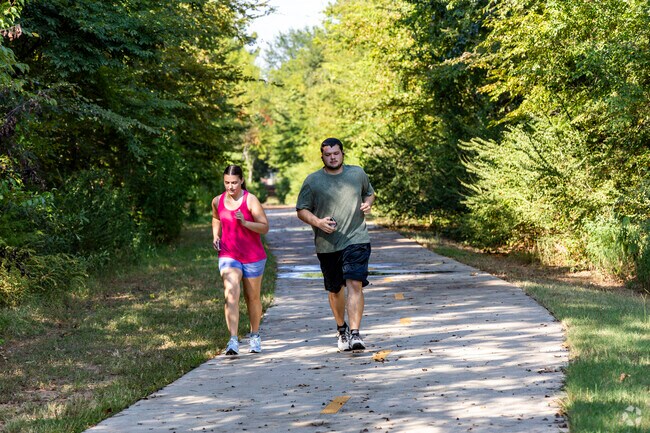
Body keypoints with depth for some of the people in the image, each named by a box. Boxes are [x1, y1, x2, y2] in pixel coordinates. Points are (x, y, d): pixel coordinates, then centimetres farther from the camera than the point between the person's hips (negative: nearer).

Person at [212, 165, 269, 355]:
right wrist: (216, 235, 7)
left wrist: (245, 223, -28)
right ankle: (233, 341, -25)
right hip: (228, 256, 2)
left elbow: (265, 227, -14)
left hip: (252, 257, -1)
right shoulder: (217, 201, 1)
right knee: (231, 294, -19)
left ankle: (255, 335, 35)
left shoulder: (250, 200, -12)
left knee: (252, 297, 12)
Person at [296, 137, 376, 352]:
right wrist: (318, 222, -15)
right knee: (335, 290, 13)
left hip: (356, 239, -1)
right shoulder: (312, 181, 0)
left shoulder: (358, 173, 7)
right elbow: (301, 210, 3)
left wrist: (368, 203, 1)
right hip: (327, 244, 1)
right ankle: (341, 328, 36)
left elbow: (369, 193, 24)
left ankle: (354, 333, -20)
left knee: (355, 285, -16)